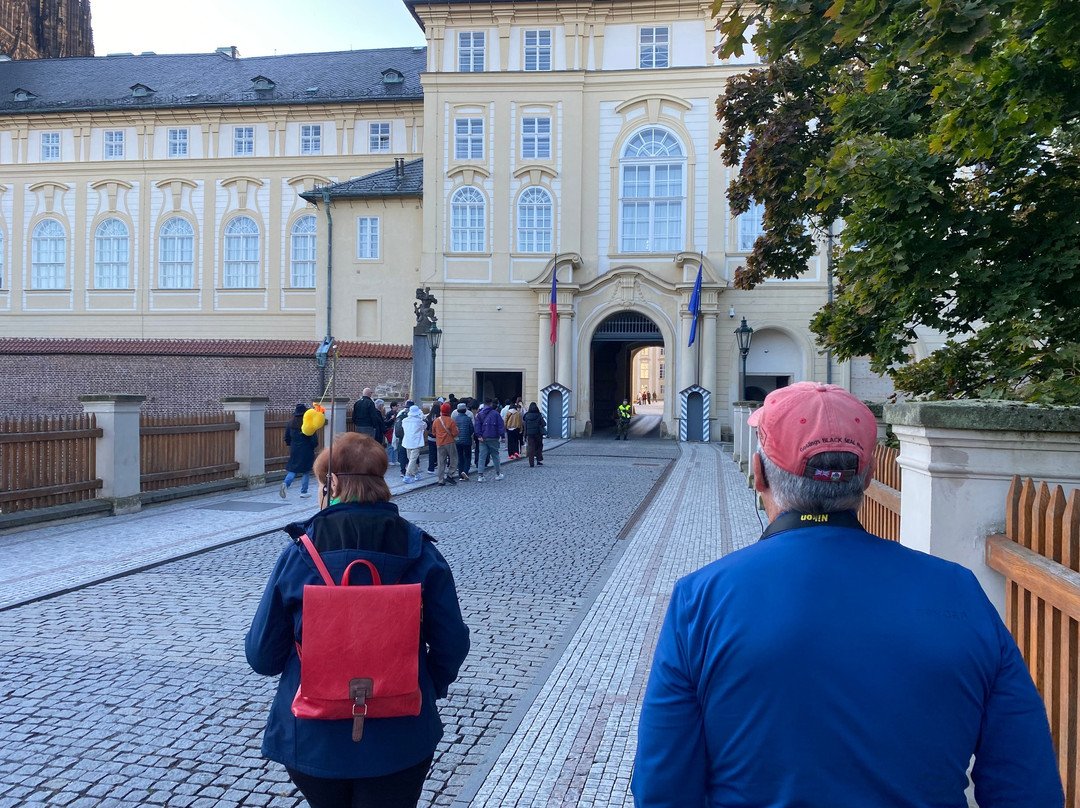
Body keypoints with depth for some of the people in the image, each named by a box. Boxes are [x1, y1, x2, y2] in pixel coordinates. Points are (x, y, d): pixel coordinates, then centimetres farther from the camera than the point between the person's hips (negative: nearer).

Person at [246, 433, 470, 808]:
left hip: (314, 739, 1)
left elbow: (262, 655, -6)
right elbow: (452, 644, -7)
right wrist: (427, 689, 12)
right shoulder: (420, 552, -11)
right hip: (399, 741, 0)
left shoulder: (298, 553, -14)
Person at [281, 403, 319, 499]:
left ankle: (286, 484, -13)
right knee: (306, 472, 7)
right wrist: (315, 445, 7)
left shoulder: (291, 424, 2)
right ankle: (304, 492, 10)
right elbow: (314, 438, -12)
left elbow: (287, 438, 8)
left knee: (292, 470, 13)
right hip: (306, 451, -4)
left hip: (294, 451, 4)